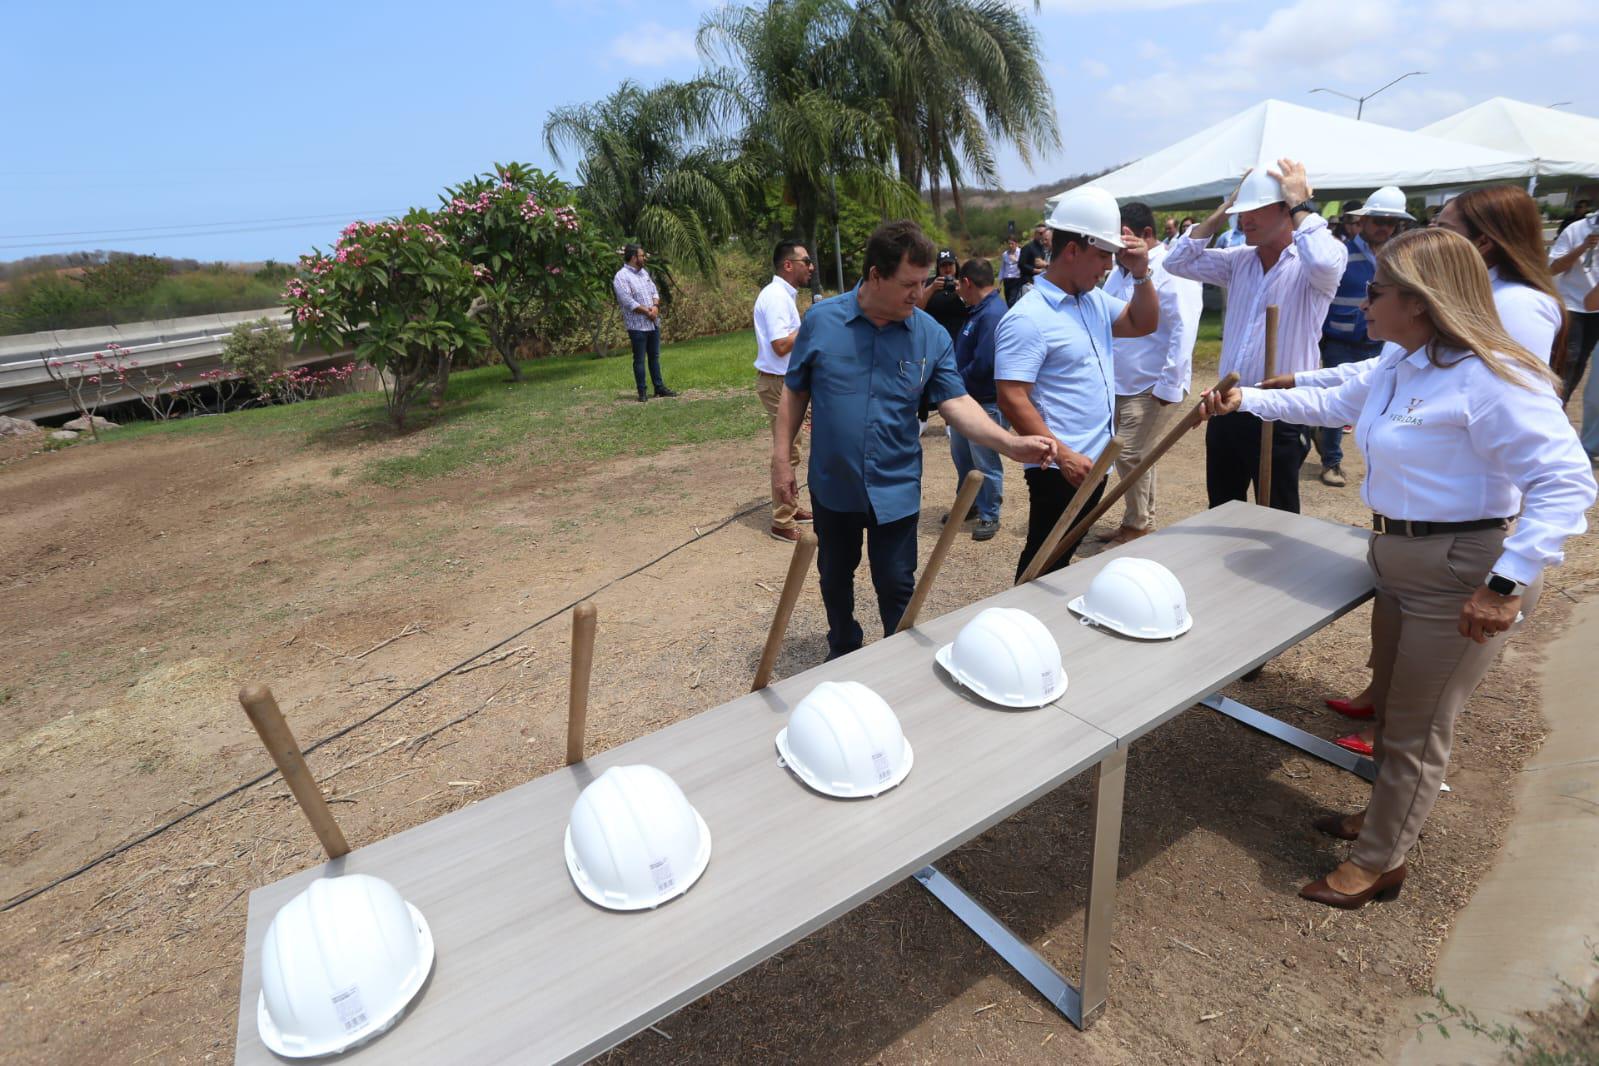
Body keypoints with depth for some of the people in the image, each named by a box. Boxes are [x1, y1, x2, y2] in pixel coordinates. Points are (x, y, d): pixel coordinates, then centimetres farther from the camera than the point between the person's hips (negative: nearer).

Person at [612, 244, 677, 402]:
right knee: (639, 359, 0)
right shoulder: (621, 277, -12)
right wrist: (647, 312, -14)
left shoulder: (644, 272, 13)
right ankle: (642, 392, 7)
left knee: (655, 356, 13)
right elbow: (628, 302, -19)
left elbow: (654, 291, 15)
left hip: (653, 323, 7)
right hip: (637, 325, -7)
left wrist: (655, 306, -6)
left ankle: (659, 387, 22)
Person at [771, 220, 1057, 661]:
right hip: (832, 485, 1)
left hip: (896, 488, -1)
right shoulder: (821, 320, -9)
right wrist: (781, 460, -2)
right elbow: (794, 394, 0)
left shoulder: (931, 336, -7)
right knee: (835, 576, 20)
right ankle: (843, 652, 44)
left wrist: (1011, 443, -25)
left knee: (896, 586, 9)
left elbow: (956, 402, -10)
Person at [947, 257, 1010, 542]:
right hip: (966, 398, 10)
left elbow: (982, 365, -28)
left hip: (986, 403, -10)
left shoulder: (993, 314, -22)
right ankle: (967, 504, 38)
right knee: (961, 455, 21)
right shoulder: (978, 309, 10)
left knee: (985, 463, 2)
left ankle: (989, 516, 17)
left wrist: (956, 381, -13)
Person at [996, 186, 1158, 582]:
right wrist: (1064, 456, -26)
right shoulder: (1028, 317, -18)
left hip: (1093, 462, 9)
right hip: (1061, 470, -9)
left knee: (1062, 559, 22)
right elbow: (1012, 400, -24)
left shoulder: (1094, 300, 9)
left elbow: (1143, 324, 22)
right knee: (1044, 567, 3)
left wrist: (1141, 274, 4)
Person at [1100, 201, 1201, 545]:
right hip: (1119, 382, 8)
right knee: (1137, 456, 16)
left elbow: (1184, 331, -19)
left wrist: (1170, 385, -21)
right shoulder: (1121, 270, 12)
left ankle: (1139, 525, 12)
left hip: (1150, 385, -8)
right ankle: (1139, 521, 29)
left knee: (1130, 455, -5)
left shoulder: (1171, 272, -14)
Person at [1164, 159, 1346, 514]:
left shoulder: (1308, 264, -9)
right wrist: (1222, 211, 4)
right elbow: (1178, 262, 9)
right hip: (1227, 412, 6)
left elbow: (1325, 263, -32)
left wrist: (1301, 204, -18)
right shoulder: (1240, 260, 9)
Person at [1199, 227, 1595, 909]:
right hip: (1401, 562, 9)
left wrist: (1506, 585, -31)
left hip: (1463, 575, -9)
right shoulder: (1399, 367, 6)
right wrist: (1245, 400, 22)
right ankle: (1388, 817, 45)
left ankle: (1378, 863, 24)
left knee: (1416, 726, 6)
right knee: (1392, 704, 23)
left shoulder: (1490, 378, -23)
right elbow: (1336, 403, 24)